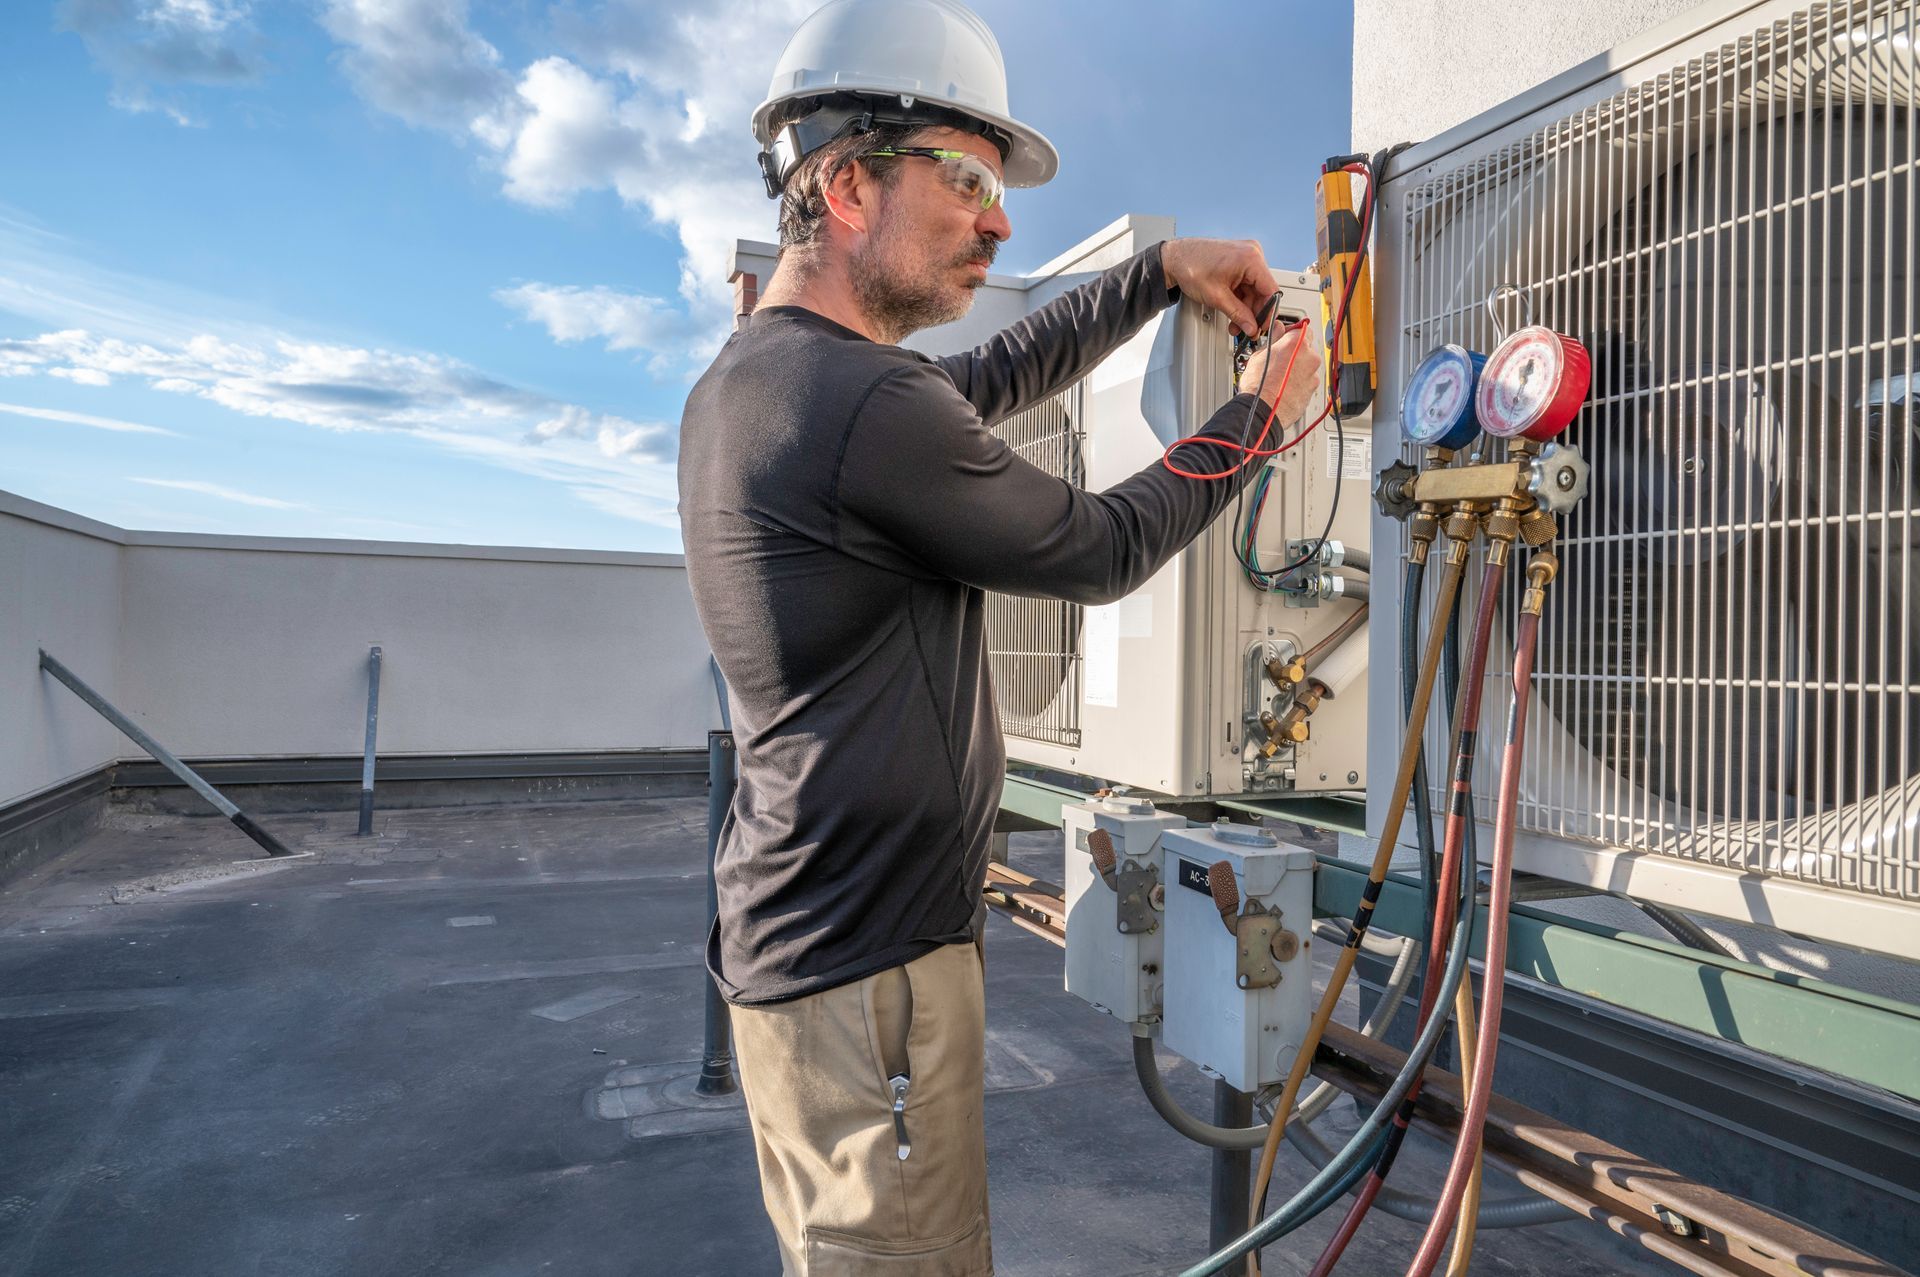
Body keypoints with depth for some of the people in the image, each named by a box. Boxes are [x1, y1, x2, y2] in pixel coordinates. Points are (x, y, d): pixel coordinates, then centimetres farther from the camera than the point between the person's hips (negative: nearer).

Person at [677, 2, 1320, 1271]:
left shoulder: (745, 380, 8)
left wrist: (1161, 271, 16)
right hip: (865, 967, -10)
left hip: (796, 934, 10)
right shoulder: (864, 403, -23)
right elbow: (1102, 555, -9)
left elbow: (995, 377, 20)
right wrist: (1258, 415, 5)